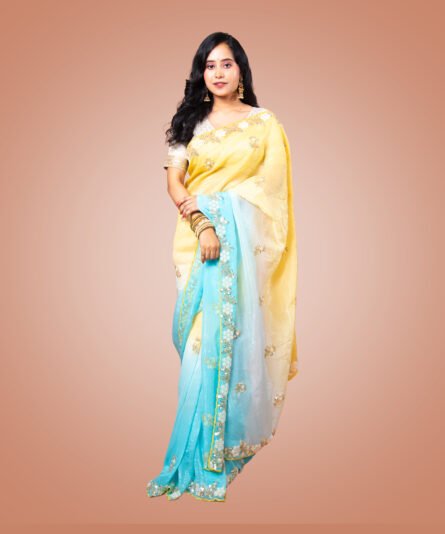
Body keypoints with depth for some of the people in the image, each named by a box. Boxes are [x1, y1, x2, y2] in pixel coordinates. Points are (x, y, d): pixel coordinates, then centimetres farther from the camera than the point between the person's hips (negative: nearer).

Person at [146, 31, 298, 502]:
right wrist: (202, 224, -15)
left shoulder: (264, 123, 6)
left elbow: (274, 188, 5)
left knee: (235, 331, -3)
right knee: (201, 334, 1)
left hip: (245, 237, -1)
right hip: (198, 232, 2)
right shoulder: (190, 122, 10)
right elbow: (174, 181, 1)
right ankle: (203, 451, 17)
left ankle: (230, 437, 11)